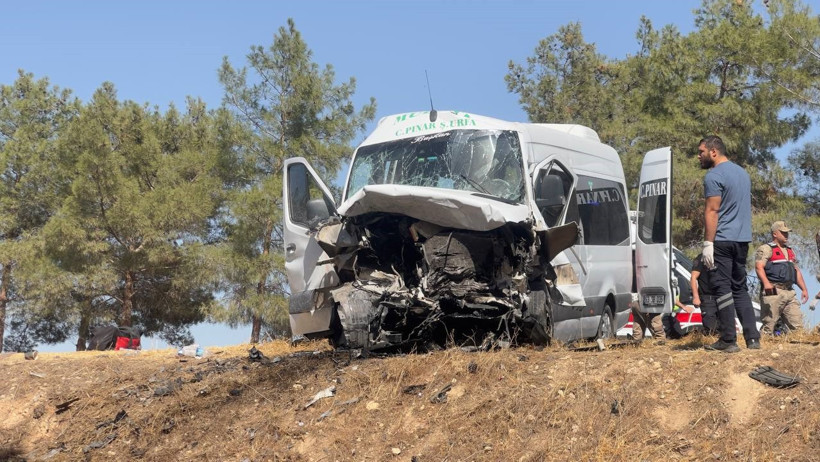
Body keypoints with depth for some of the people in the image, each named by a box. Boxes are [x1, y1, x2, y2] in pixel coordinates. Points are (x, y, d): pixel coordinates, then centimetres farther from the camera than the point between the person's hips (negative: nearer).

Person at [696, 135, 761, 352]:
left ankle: (728, 340, -5)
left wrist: (708, 244, -17)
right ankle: (752, 338, 9)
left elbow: (712, 211, -16)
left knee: (722, 289, -4)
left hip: (722, 240, -8)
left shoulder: (714, 176, -11)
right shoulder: (742, 172, 17)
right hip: (743, 239, 8)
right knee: (740, 288, 13)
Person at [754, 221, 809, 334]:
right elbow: (759, 267, -15)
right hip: (773, 291, -7)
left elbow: (797, 271, 30)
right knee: (768, 326, -10)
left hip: (790, 293, 8)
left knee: (797, 325, 0)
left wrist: (804, 289, 20)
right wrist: (766, 283, -31)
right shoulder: (766, 249, 0)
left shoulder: (790, 251, 26)